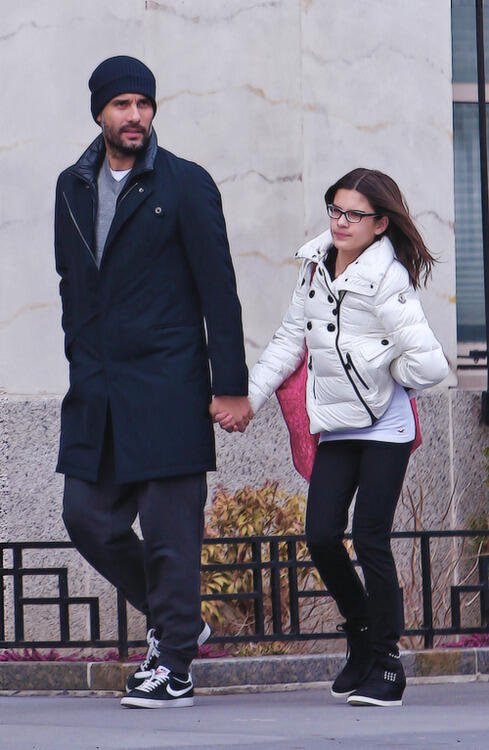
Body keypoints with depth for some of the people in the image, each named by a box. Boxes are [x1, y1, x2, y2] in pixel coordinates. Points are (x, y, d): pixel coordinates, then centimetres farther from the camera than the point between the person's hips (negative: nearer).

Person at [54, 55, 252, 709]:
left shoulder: (186, 184, -3)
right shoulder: (73, 187, 12)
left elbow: (218, 289, -4)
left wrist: (231, 384, -8)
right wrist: (81, 369, 15)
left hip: (167, 386, -5)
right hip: (95, 396, 6)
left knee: (169, 529, -5)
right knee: (88, 518, 4)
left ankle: (174, 668, 2)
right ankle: (175, 621, 23)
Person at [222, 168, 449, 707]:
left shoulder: (388, 278, -13)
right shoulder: (316, 266, 8)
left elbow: (426, 364, -18)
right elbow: (290, 341, 18)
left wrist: (382, 374, -2)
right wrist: (248, 397, 13)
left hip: (384, 427, -6)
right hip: (336, 427, 6)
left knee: (370, 540, -8)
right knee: (321, 535, -3)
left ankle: (385, 664, 3)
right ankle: (360, 636, 20)